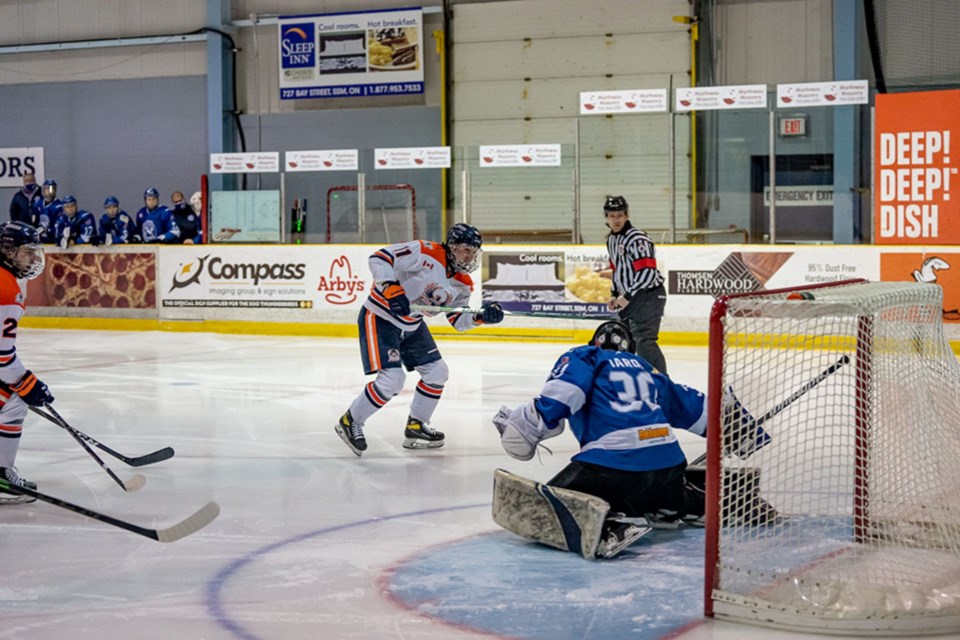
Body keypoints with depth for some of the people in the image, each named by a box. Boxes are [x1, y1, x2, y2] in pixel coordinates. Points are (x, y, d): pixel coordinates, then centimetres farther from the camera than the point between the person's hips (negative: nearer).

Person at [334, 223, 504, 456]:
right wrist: (391, 288, -38)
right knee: (392, 379, -18)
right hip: (380, 317, -9)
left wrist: (481, 317, -12)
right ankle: (350, 421, 2)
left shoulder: (462, 284, 1)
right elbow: (379, 258, -27)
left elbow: (458, 320, 6)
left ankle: (416, 426, 25)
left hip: (412, 325, 9)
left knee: (437, 372, 9)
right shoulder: (425, 253, -23)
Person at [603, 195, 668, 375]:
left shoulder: (637, 239, -18)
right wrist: (615, 294, 15)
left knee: (643, 341, -21)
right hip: (631, 297, 10)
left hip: (649, 295, -10)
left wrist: (627, 296, -23)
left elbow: (648, 272, -25)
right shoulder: (611, 239, 12)